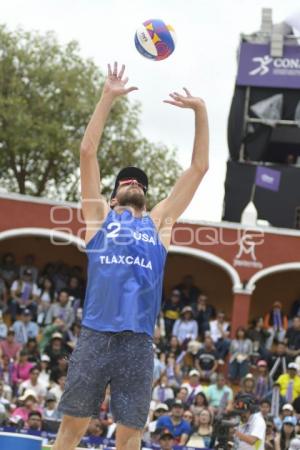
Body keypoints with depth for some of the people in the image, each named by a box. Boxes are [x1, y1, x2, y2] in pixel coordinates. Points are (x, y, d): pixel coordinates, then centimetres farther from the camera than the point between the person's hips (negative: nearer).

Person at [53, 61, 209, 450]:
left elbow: (198, 168, 19)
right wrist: (108, 97, 7)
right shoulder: (99, 216, 15)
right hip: (95, 335, -1)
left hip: (138, 342, 2)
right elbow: (87, 151, 10)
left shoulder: (159, 221, 20)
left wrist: (200, 111, 14)